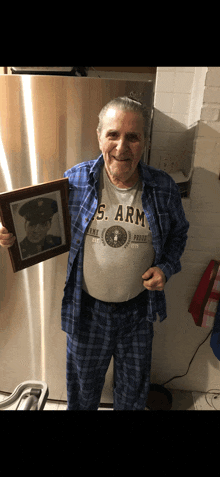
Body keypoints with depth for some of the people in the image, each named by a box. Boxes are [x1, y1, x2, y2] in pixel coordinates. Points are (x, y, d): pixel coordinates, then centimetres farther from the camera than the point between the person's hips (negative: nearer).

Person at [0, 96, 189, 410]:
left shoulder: (164, 188, -11)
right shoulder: (74, 181, -13)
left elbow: (178, 233, 5)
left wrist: (165, 267, -12)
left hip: (138, 309, 1)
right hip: (86, 308, 0)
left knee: (134, 386, 27)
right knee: (83, 383, 26)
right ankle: (81, 407, 58)